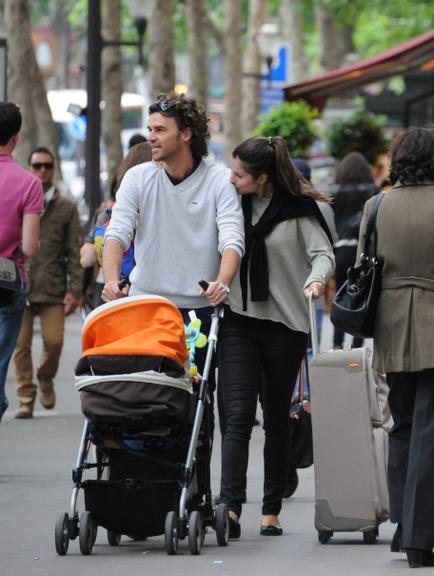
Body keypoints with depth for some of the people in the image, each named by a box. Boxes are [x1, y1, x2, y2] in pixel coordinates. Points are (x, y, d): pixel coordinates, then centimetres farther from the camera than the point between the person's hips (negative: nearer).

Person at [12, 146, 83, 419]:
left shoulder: (66, 207, 8)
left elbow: (75, 252, 6)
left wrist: (75, 290, -2)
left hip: (53, 289, 0)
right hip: (19, 286, 0)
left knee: (54, 340, -8)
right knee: (21, 345, -2)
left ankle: (46, 378, 21)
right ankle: (26, 398, 7)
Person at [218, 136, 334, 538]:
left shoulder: (297, 208, -4)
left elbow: (323, 252, -9)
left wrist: (316, 278, -30)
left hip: (284, 324, -2)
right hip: (239, 321, 2)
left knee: (277, 421, 7)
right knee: (238, 417, -10)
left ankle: (272, 511, 15)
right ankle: (230, 508, -19)